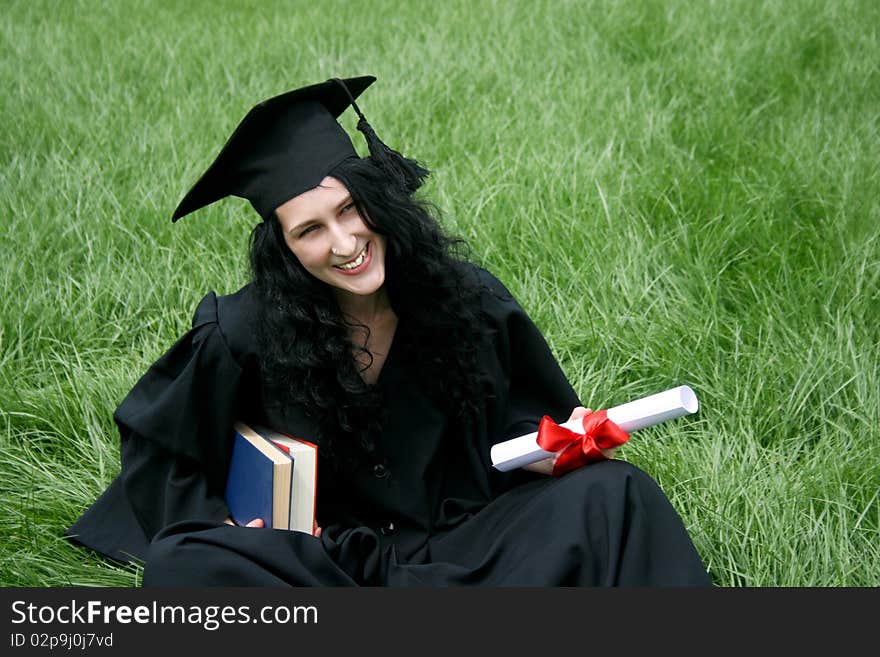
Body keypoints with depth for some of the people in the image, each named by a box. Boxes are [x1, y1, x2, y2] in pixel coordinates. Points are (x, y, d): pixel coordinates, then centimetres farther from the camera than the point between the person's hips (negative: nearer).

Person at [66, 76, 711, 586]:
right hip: (332, 560, -1)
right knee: (183, 565, -30)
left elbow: (518, 423, 9)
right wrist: (217, 529, -6)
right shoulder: (245, 333, -11)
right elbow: (153, 434, 6)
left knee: (614, 494, -19)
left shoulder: (467, 298, -6)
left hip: (466, 543, 1)